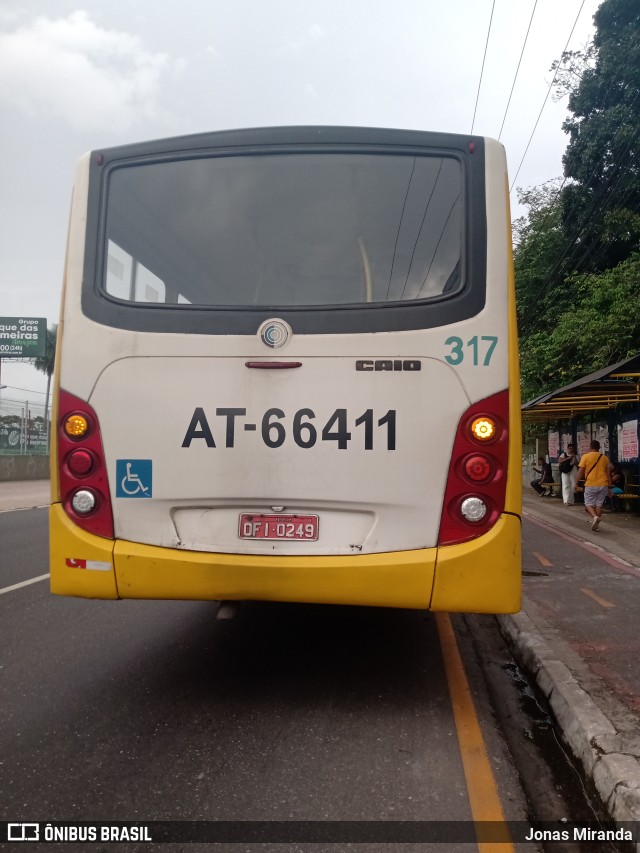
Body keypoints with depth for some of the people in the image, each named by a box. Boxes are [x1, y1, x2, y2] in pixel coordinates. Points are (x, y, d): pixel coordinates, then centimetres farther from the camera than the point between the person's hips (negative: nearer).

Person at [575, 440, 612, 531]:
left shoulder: (585, 457, -3)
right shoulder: (604, 458, 8)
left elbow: (580, 472, -6)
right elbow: (608, 474, 7)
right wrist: (609, 487, 11)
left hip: (591, 485, -3)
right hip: (603, 484, 3)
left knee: (589, 504, 8)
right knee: (599, 504, 12)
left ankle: (595, 517, -19)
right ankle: (596, 524, 12)